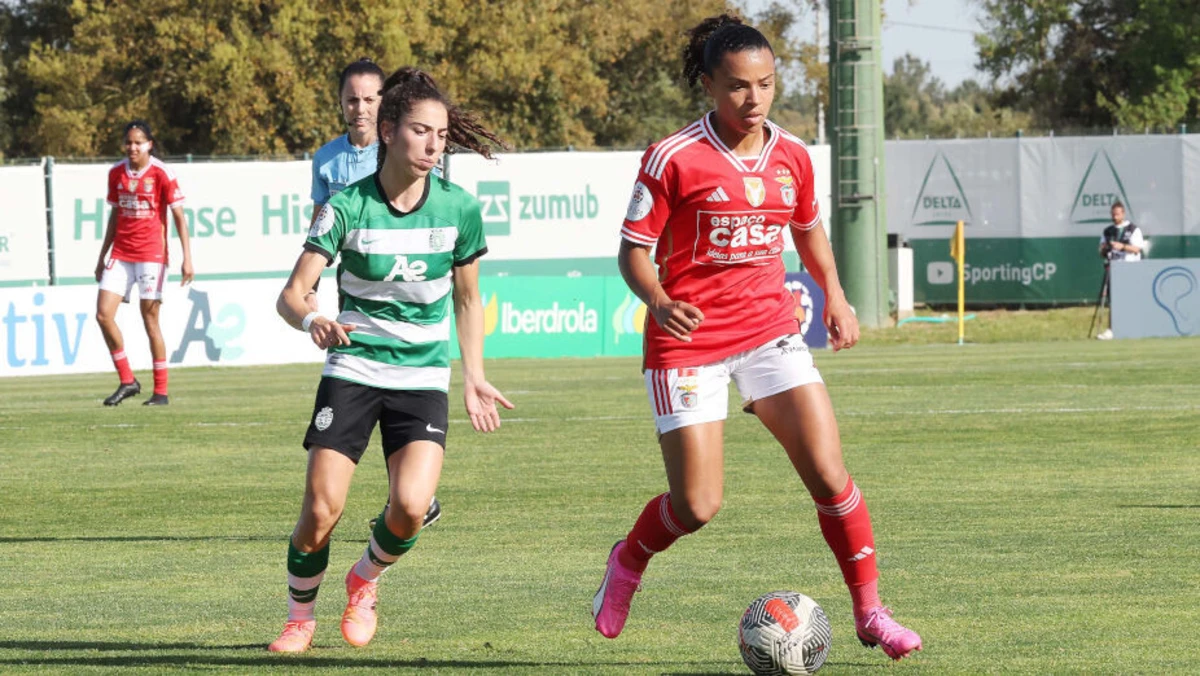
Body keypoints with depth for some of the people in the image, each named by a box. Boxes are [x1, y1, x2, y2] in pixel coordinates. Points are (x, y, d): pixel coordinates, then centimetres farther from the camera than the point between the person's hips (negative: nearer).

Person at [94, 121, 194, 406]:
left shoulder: (162, 174, -7)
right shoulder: (116, 173, 8)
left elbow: (179, 217, -7)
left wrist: (187, 258, -14)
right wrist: (102, 256, 20)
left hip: (151, 254, -5)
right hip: (121, 254, 5)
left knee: (150, 319, -4)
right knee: (103, 314, -6)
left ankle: (161, 391, 4)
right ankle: (127, 381, 7)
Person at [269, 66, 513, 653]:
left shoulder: (459, 208, -4)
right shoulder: (348, 207, -11)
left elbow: (467, 298, 12)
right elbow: (291, 294, -14)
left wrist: (474, 378, 10)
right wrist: (312, 320, -36)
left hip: (423, 378, 1)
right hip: (352, 369, -1)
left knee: (409, 508, -19)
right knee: (320, 511, -10)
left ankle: (366, 579, 14)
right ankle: (299, 616, 18)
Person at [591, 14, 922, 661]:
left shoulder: (791, 156, 5)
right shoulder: (673, 159, -11)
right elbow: (633, 250, -8)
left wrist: (834, 295, 11)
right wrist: (659, 303, -27)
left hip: (769, 333, 4)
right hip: (689, 341, -4)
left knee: (829, 473, -10)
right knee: (697, 506, -5)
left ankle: (870, 613, 2)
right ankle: (628, 561, 28)